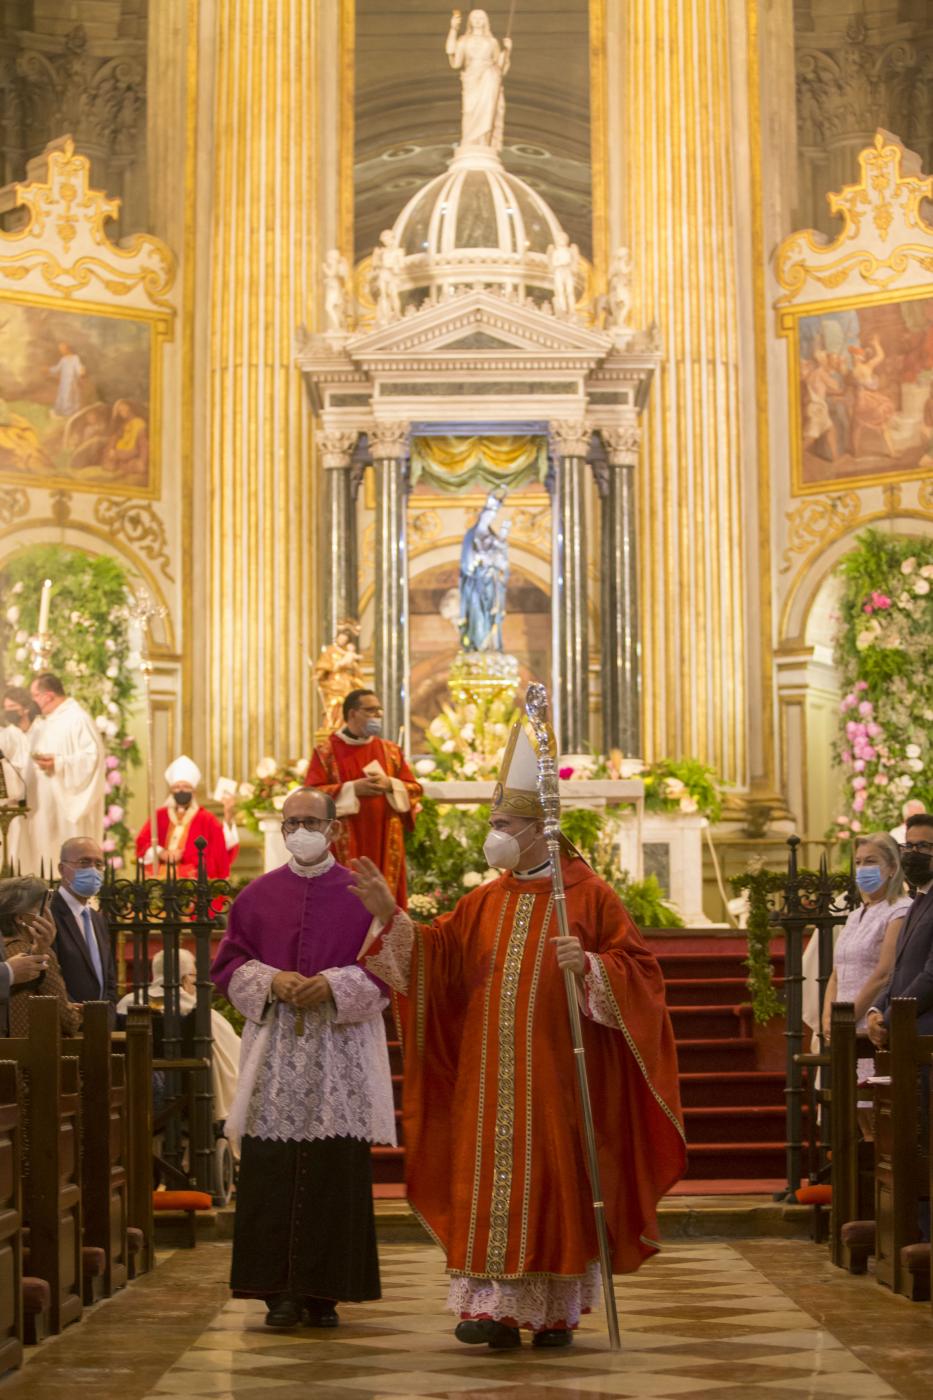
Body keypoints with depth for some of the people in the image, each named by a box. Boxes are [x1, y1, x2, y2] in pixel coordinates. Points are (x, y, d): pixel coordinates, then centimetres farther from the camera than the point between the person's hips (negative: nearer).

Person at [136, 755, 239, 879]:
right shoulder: (159, 816, 16)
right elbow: (142, 844, 6)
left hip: (195, 878, -2)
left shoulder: (205, 818, 9)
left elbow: (225, 843, -7)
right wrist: (160, 853, -14)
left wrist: (228, 815, -23)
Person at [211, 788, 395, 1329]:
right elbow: (229, 964, 9)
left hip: (341, 1055, -1)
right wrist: (270, 982, -9)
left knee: (336, 1172, -2)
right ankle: (280, 1289, 3)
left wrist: (334, 985, -14)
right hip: (274, 1052, 2)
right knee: (272, 1174, -3)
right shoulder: (259, 895, 10)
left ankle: (325, 1291, 6)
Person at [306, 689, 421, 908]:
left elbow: (414, 789, 9)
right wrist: (353, 789, -16)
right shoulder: (326, 751, 2)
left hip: (384, 843, 3)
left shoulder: (391, 750, 12)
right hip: (344, 845, -3)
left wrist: (390, 785, -10)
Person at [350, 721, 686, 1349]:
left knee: (554, 1181, -1)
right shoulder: (485, 902, 13)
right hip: (491, 1074, 5)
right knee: (490, 1180, 0)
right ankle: (496, 1308, 4)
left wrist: (589, 966, -23)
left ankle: (557, 1310, 10)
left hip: (556, 1071, -4)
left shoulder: (590, 894, -2)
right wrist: (392, 916, -1)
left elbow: (637, 969, -6)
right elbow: (434, 958, 9)